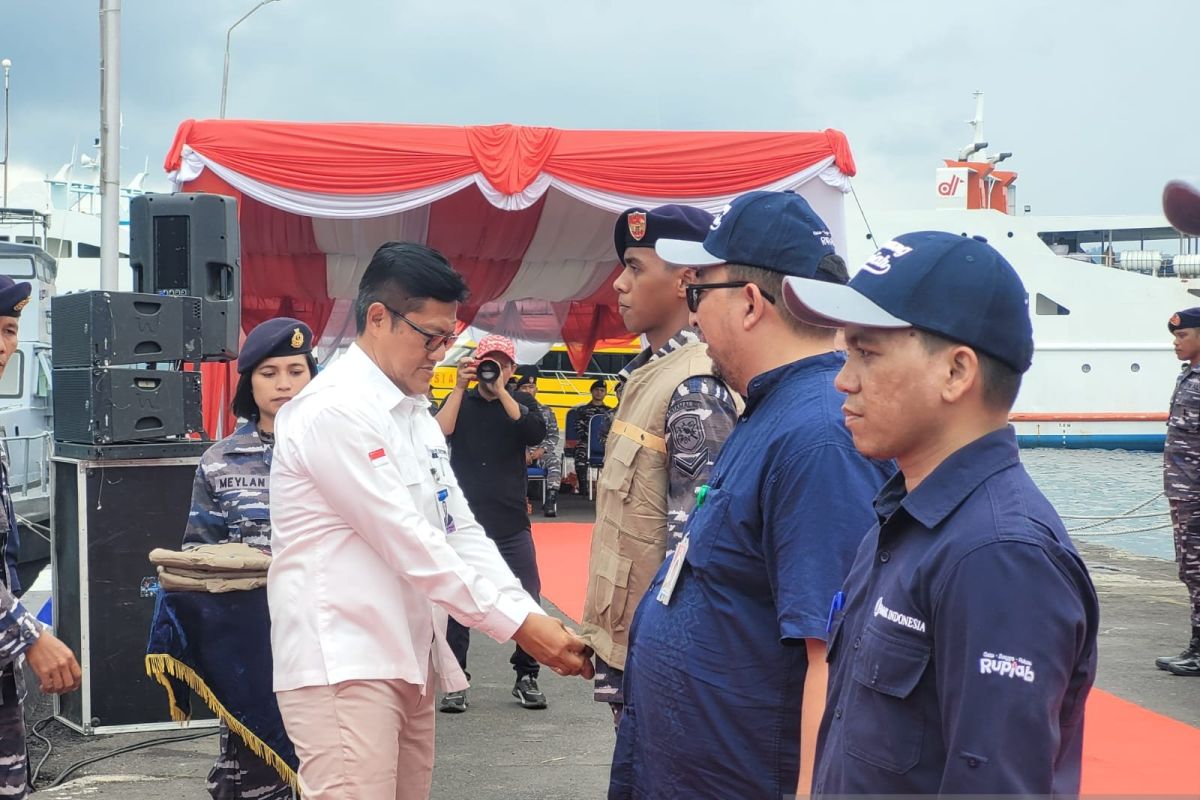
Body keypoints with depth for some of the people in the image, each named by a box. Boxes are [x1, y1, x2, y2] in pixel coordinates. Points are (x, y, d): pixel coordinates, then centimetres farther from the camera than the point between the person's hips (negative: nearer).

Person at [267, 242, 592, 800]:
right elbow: (407, 543, -18)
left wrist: (535, 616, -2)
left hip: (406, 659, 9)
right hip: (342, 664, -9)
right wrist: (517, 625, -16)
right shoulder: (336, 408, -14)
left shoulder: (414, 413, 16)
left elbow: (459, 532, 12)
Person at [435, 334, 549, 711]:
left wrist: (501, 391, -16)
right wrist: (460, 387, -16)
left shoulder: (521, 402, 8)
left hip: (511, 524, 1)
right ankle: (456, 682, 11)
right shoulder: (460, 401, 6)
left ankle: (526, 677, 15)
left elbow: (536, 434, -13)